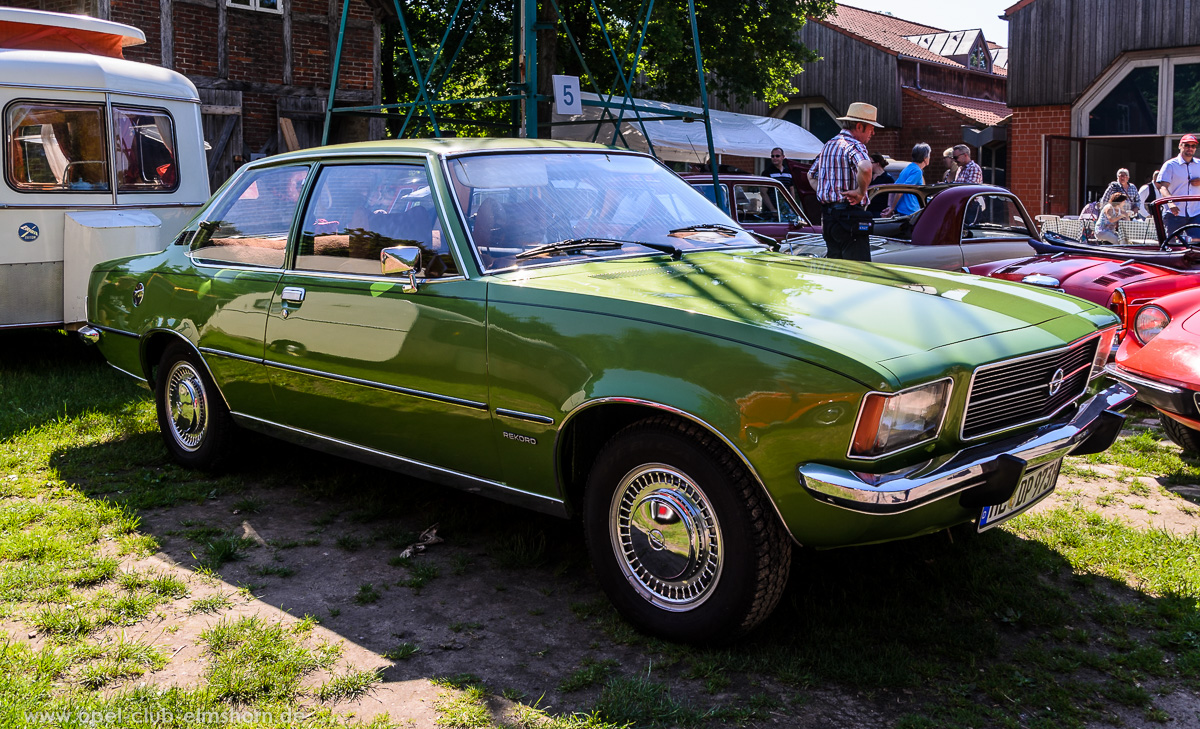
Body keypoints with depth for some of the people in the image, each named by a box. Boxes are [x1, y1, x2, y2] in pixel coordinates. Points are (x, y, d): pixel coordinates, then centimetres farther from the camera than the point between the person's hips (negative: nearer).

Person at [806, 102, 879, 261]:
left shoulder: (828, 145, 17)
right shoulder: (854, 145, -12)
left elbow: (811, 175, 28)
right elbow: (865, 168, -34)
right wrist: (860, 191, -18)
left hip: (827, 217, 9)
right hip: (848, 216, -9)